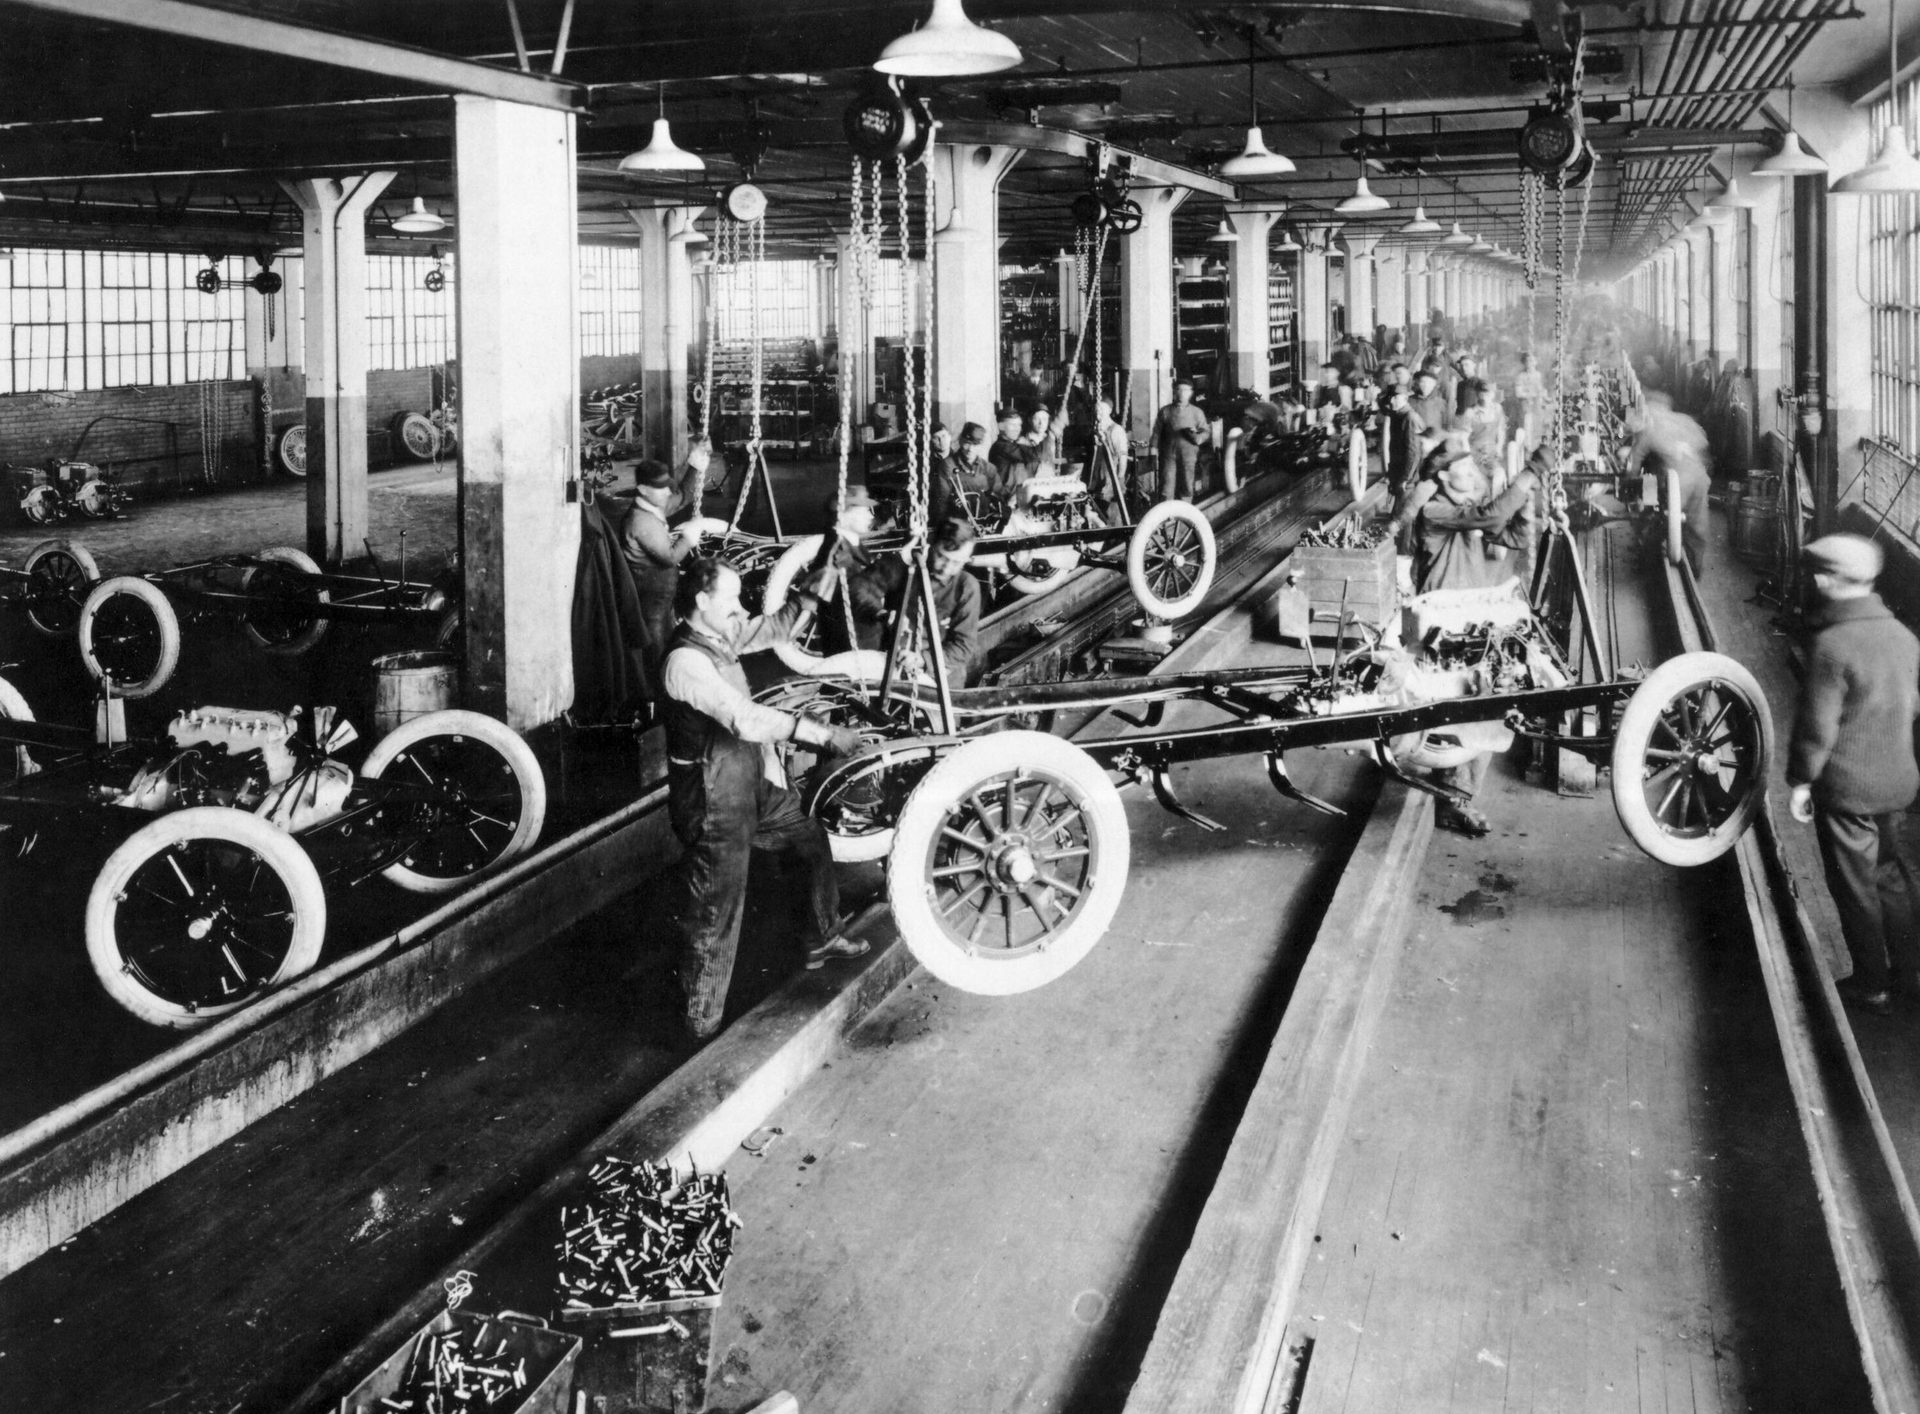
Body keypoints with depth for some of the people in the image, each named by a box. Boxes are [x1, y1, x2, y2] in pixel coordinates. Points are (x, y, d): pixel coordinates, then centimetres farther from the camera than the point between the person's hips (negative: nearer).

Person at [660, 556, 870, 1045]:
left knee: (814, 839, 25)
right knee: (714, 918, -1)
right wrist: (824, 734, -35)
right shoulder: (687, 661, -26)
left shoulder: (719, 636, 2)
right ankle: (702, 1026, 10)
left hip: (755, 785, 10)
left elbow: (775, 628, 14)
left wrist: (812, 594, -3)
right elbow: (745, 719, -35)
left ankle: (822, 939, 45)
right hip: (715, 805, -10)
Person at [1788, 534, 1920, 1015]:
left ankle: (1871, 986, 18)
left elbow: (1817, 725, -20)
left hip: (1846, 790, -7)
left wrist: (1800, 780, -8)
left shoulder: (1831, 645, -23)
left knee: (1856, 888, 7)